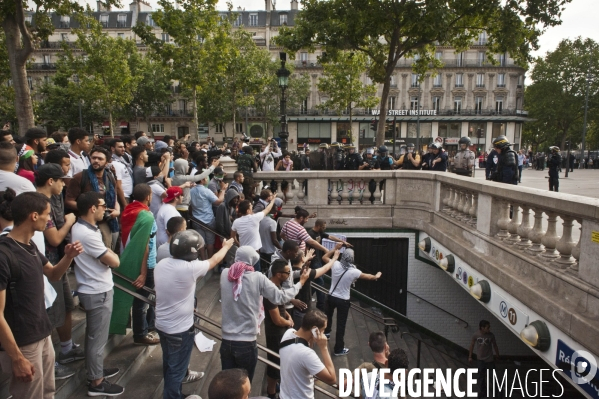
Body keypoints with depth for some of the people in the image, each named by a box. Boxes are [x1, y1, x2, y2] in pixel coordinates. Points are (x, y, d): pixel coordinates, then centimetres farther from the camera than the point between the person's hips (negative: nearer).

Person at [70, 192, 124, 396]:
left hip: (92, 289, 10)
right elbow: (114, 261, -21)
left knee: (94, 335, 23)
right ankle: (96, 382, 19)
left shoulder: (80, 227, 4)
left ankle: (96, 369, 40)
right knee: (98, 338, 4)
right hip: (98, 292, -10)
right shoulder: (87, 234, -28)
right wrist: (110, 252, -4)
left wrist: (106, 252, -4)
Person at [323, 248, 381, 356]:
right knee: (341, 324, 8)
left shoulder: (336, 265, -16)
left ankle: (326, 332, 57)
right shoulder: (354, 271, -21)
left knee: (328, 315, 32)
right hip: (343, 301, -4)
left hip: (331, 297, 4)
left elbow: (324, 257, 4)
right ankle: (338, 349, 19)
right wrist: (376, 276, 20)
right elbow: (368, 277, -1)